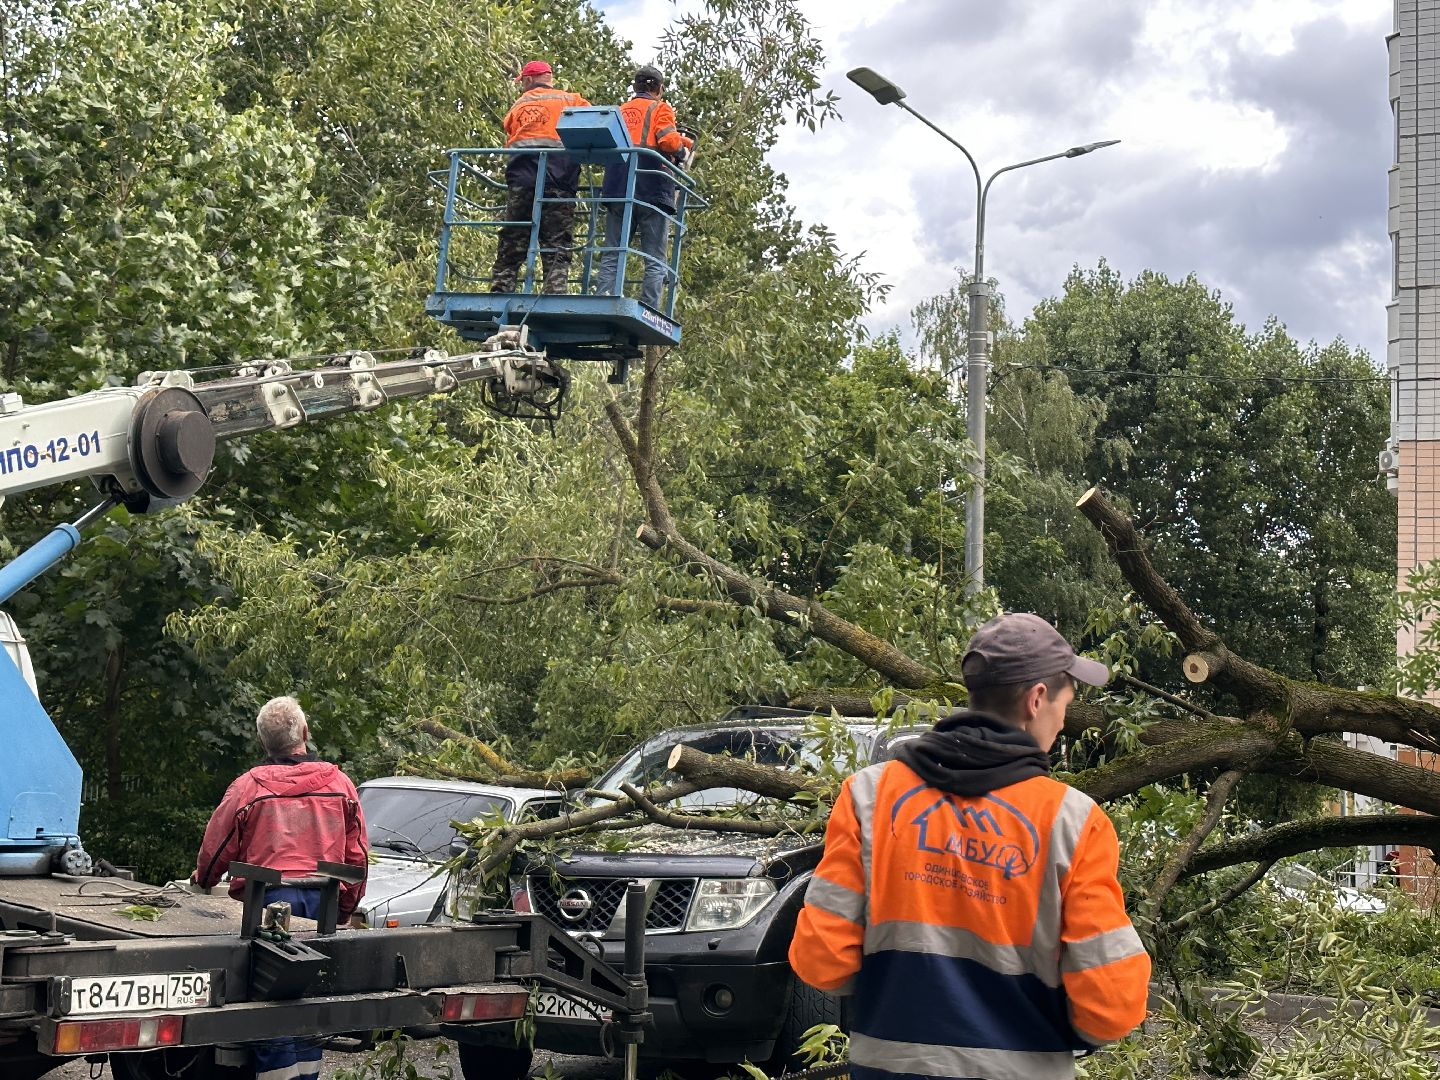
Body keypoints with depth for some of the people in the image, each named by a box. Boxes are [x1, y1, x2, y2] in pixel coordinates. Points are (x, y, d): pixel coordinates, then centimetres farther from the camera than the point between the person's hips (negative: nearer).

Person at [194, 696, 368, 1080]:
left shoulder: (248, 786, -2)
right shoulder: (340, 783, 7)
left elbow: (215, 848, 7)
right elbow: (357, 856, 10)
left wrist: (201, 880, 29)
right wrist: (343, 910, 22)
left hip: (270, 898, -3)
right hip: (323, 904, 3)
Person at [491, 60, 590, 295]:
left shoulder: (517, 107, 21)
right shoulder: (570, 100, 13)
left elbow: (509, 143, 19)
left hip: (520, 179, 2)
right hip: (559, 181, -2)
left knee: (510, 249, 4)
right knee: (558, 249, -5)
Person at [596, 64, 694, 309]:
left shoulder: (619, 111, 23)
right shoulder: (660, 108, 6)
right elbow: (668, 140, -8)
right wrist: (684, 144, 10)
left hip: (616, 187, 4)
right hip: (651, 189, -4)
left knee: (612, 255, 4)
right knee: (654, 260, -3)